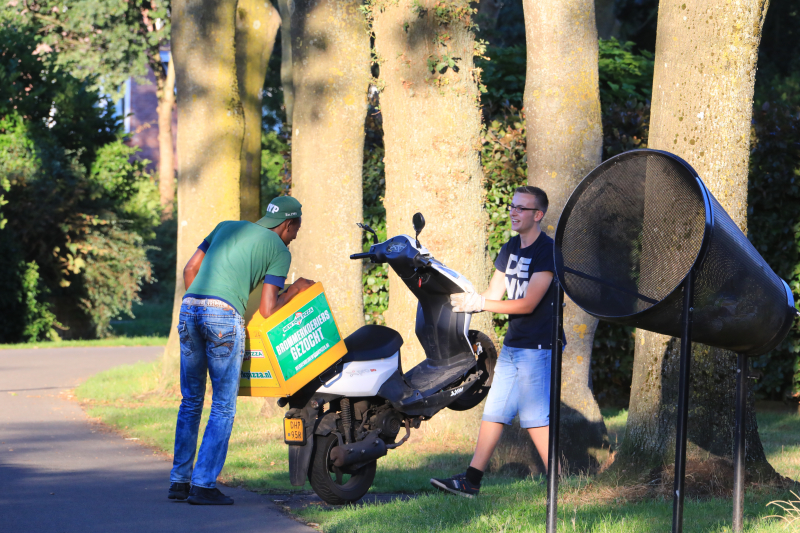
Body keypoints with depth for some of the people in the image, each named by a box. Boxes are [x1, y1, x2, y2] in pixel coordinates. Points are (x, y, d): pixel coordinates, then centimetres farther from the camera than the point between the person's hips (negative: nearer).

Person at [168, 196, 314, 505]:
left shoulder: (227, 227, 27)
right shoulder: (279, 251, 11)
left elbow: (190, 270, 22)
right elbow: (268, 310, 4)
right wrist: (295, 289, 20)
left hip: (189, 307, 6)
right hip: (224, 316, -6)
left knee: (191, 401, 15)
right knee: (223, 407, 3)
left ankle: (179, 481, 17)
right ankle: (203, 484, -3)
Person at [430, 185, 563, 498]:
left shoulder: (546, 251, -14)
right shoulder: (512, 247, 13)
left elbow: (528, 304, -20)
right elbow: (494, 294, 16)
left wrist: (477, 303, -22)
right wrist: (464, 301, -2)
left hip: (537, 348, -9)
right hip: (512, 345, 9)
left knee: (536, 419, -9)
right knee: (493, 412, 9)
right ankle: (471, 481, 13)